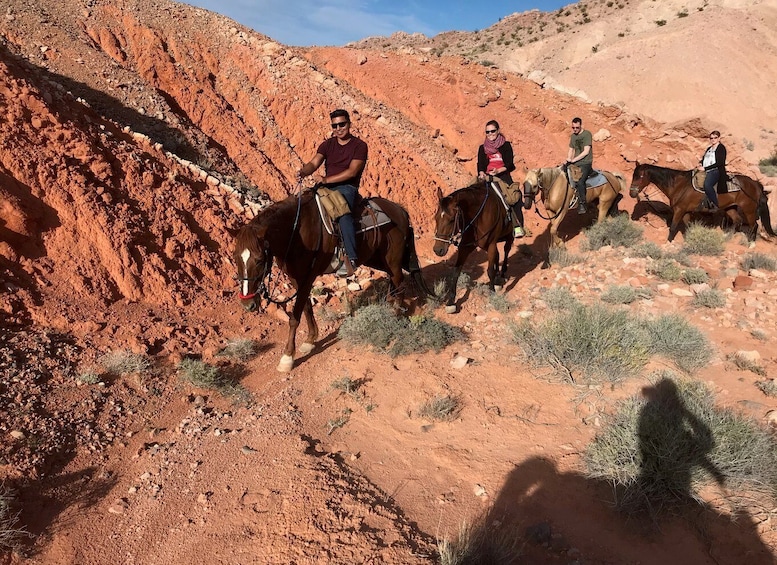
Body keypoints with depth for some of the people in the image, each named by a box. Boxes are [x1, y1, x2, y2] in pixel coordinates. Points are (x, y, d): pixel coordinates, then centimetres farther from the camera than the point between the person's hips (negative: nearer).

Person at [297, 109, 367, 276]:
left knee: (343, 213, -35)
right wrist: (303, 172, -22)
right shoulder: (327, 145, 15)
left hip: (347, 188, -6)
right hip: (327, 187, 6)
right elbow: (314, 163, 1)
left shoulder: (359, 146, 0)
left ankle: (351, 258, -39)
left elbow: (352, 171, -13)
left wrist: (327, 179, -20)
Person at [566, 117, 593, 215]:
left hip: (585, 163, -8)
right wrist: (568, 160, -1)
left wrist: (573, 160, -17)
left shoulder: (587, 134, -7)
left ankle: (582, 204, -22)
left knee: (580, 182, -29)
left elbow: (586, 151, -15)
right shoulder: (572, 136, 14)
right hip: (575, 164, 8)